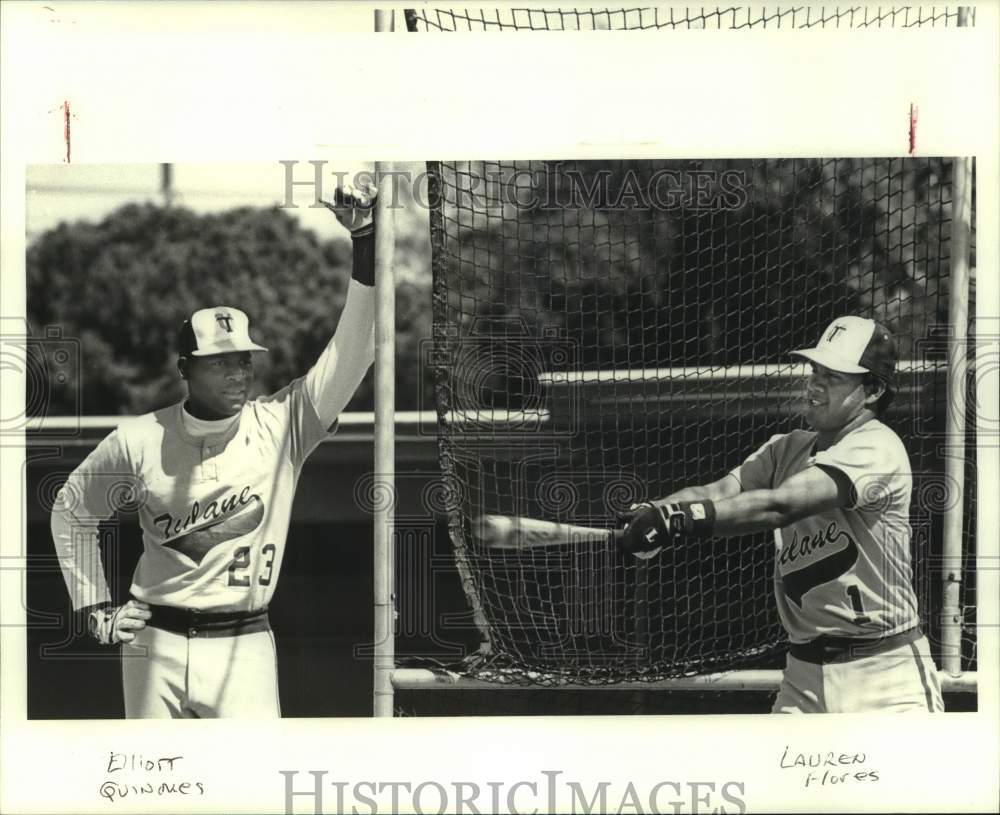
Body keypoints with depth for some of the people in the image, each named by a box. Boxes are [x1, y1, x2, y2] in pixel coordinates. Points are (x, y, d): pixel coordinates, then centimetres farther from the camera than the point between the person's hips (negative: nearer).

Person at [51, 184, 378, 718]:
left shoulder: (282, 426, -3)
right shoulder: (140, 440, -2)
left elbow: (352, 349, -13)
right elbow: (71, 513, 14)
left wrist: (364, 238, -20)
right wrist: (96, 609, 9)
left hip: (243, 649, -1)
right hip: (154, 645, 1)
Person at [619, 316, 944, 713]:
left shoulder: (877, 448, -14)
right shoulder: (789, 448, 11)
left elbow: (779, 506, -27)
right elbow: (717, 491, -5)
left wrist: (685, 517, -37)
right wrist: (653, 513, -25)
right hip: (804, 674, 7)